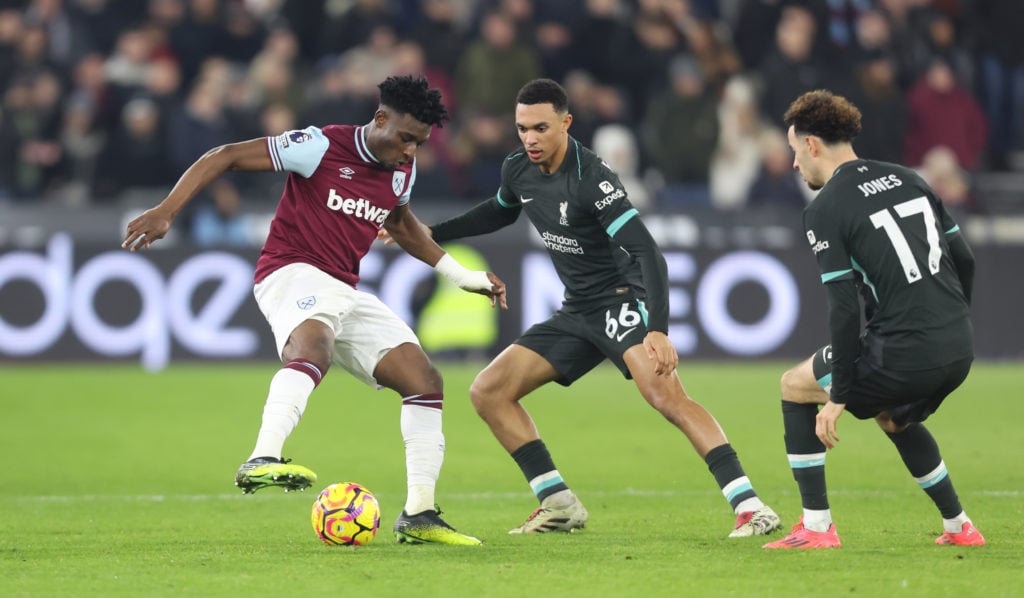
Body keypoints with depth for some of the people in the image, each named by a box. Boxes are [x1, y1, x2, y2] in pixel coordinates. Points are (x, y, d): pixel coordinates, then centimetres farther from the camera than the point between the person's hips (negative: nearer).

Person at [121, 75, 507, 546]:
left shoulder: (402, 172, 10)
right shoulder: (322, 147, -12)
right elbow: (224, 157, -11)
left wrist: (461, 275, 35)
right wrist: (165, 212, -20)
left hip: (344, 292, 8)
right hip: (293, 272, -8)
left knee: (426, 381, -1)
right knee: (313, 348, -40)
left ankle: (418, 515, 5)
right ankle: (261, 462, -57)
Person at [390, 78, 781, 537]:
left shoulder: (591, 177, -22)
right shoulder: (518, 171, 2)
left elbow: (647, 253, -29)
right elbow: (500, 212, 28)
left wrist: (658, 330, -40)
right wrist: (432, 234, 25)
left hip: (622, 299, -8)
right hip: (578, 311, 8)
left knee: (665, 395, -32)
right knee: (488, 392, 1)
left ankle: (750, 507, -36)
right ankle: (559, 505, 5)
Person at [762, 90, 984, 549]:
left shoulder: (824, 210, -7)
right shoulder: (906, 179, 14)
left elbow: (845, 308, -13)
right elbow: (963, 259, 16)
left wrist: (839, 396, -7)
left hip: (902, 355, -7)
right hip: (959, 350, 7)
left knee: (795, 387, 16)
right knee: (893, 417, 36)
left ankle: (816, 527, 13)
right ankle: (958, 526, 34)